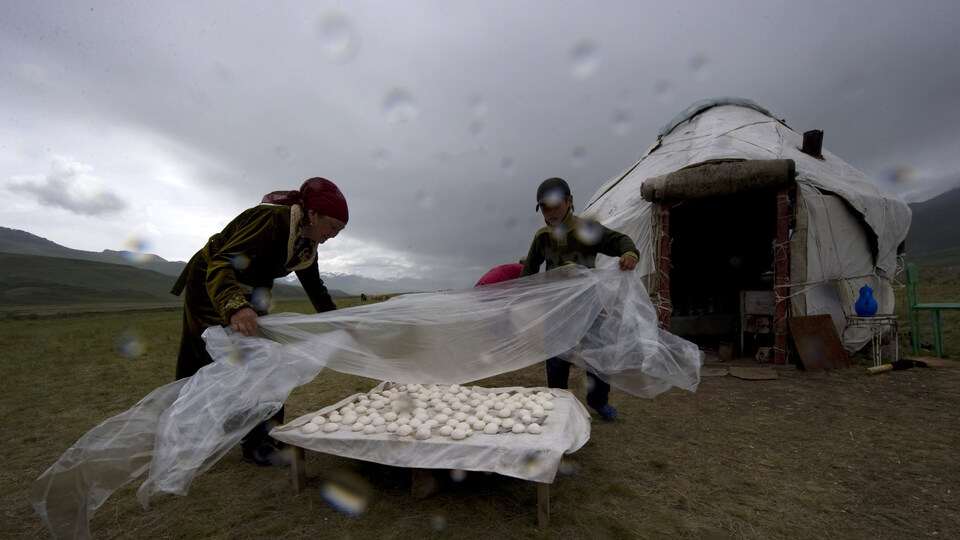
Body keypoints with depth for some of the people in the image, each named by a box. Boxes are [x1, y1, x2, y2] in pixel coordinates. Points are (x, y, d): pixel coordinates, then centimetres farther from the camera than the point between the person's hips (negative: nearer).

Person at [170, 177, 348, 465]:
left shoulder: (306, 244, -6)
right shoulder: (274, 220, -32)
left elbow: (315, 288, 6)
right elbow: (221, 263, -40)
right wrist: (234, 307, -58)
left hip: (246, 295, 8)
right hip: (209, 284, -8)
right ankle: (256, 444, 2)